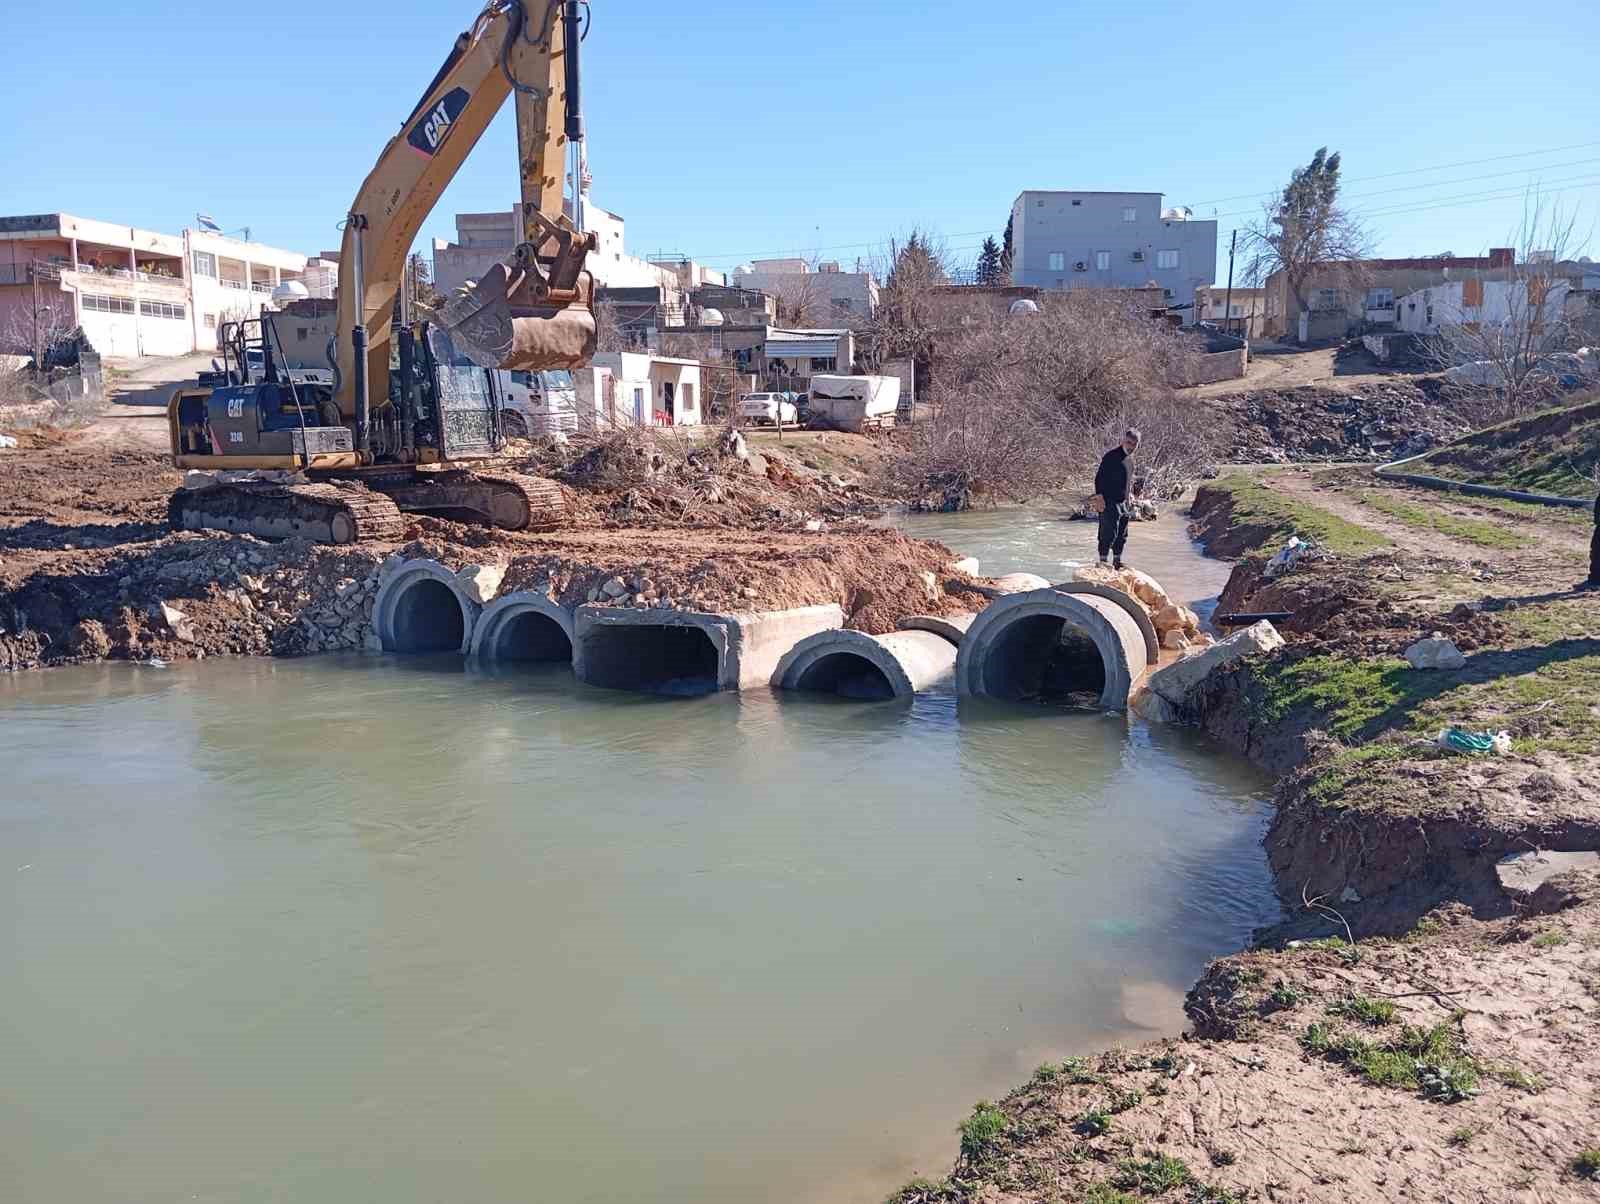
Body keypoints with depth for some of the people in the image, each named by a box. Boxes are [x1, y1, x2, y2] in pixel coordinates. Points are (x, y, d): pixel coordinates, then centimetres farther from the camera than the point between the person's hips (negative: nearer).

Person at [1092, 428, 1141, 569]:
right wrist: (1099, 497, -24)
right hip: (1109, 503, -9)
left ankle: (1117, 562, 25)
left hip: (1123, 503, 9)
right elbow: (1100, 478, -17)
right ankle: (1103, 562, -2)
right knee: (1109, 534, -9)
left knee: (1122, 535, 14)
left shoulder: (1129, 457, 13)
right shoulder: (1111, 456, -15)